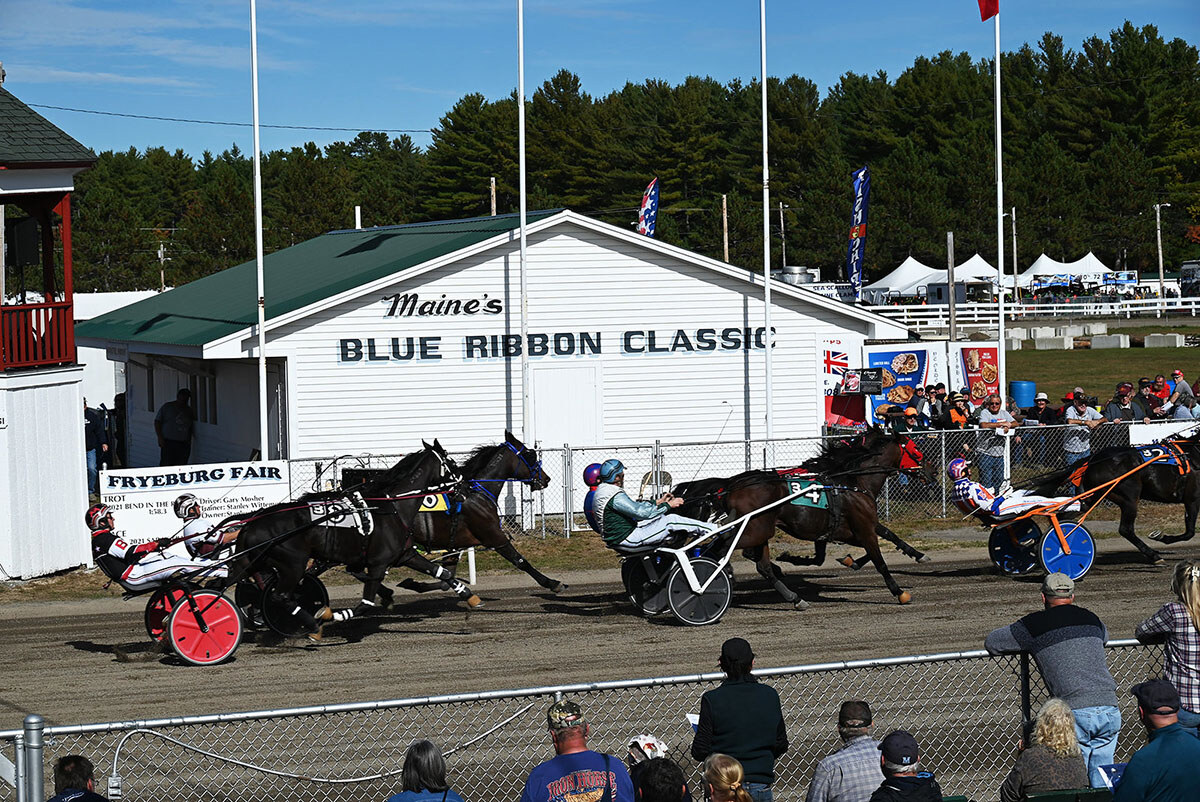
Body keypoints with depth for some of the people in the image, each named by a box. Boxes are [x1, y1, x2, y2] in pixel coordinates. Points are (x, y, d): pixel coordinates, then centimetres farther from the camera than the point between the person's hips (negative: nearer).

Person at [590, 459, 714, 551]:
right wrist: (667, 505, -13)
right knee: (671, 521, -8)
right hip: (626, 540, -10)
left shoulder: (601, 491, 11)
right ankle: (713, 530, 1)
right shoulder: (615, 496, -23)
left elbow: (634, 506, 17)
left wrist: (658, 502, 14)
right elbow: (640, 512, -23)